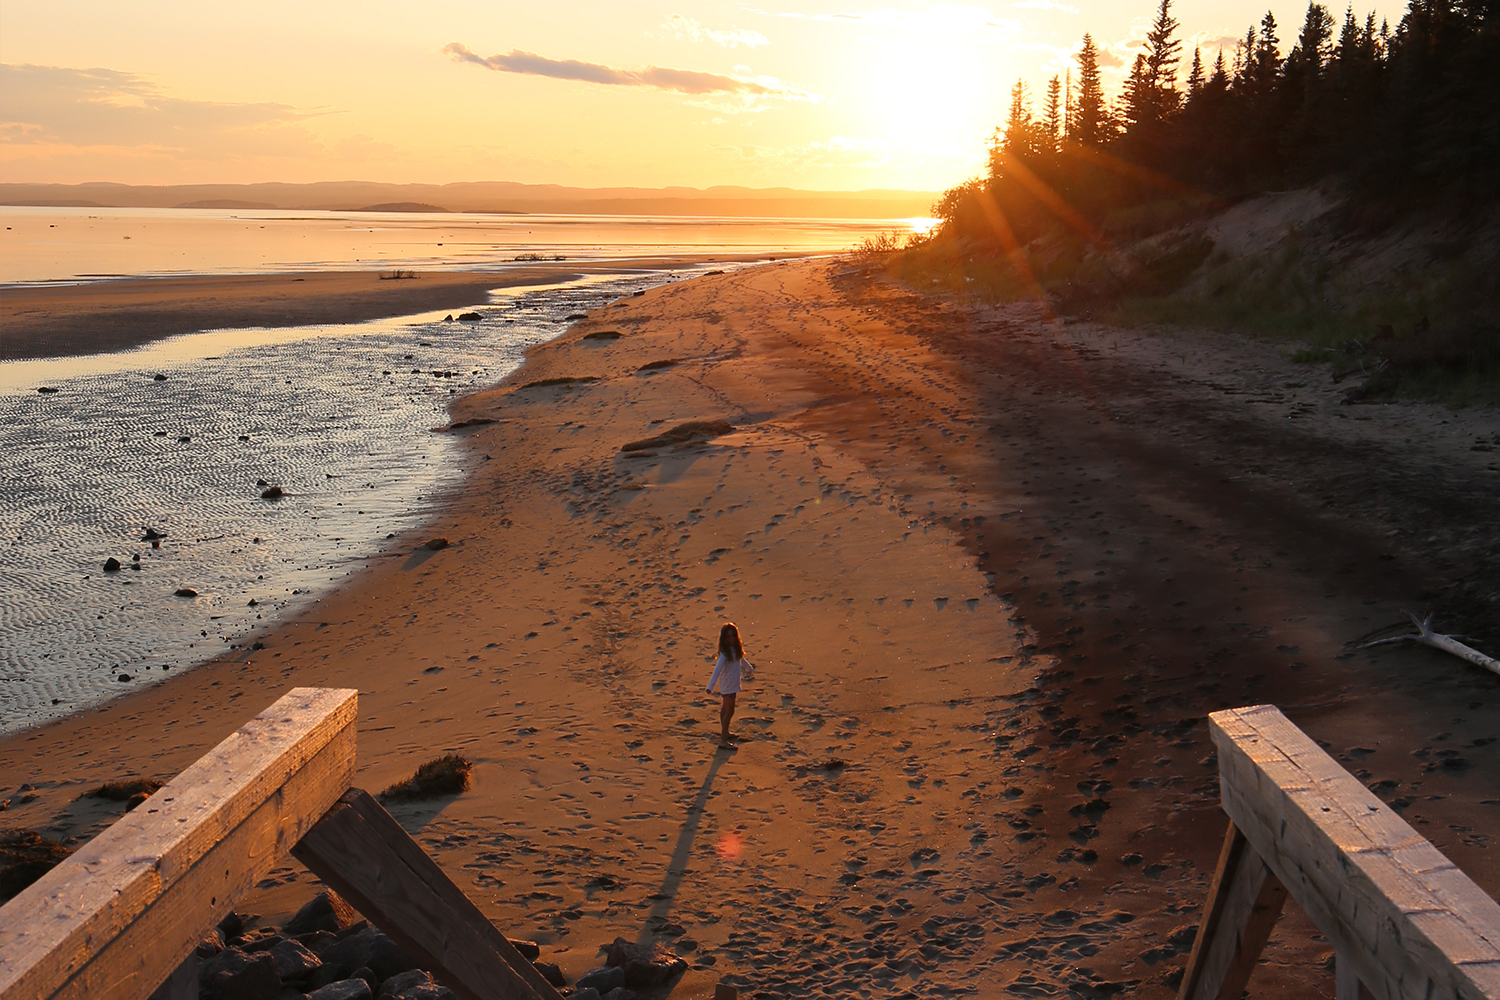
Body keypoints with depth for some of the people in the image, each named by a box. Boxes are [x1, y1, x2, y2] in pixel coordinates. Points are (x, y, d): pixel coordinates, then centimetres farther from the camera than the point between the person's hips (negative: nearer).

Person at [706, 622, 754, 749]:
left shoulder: (736, 649, 1)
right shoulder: (724, 653, -24)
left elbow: (741, 659, 23)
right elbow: (717, 669, -33)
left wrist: (750, 668, 42)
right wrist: (710, 686, -42)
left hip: (733, 683, 9)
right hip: (728, 685, -9)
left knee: (726, 708, 24)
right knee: (729, 711, -8)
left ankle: (723, 731, 42)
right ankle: (723, 741, -8)